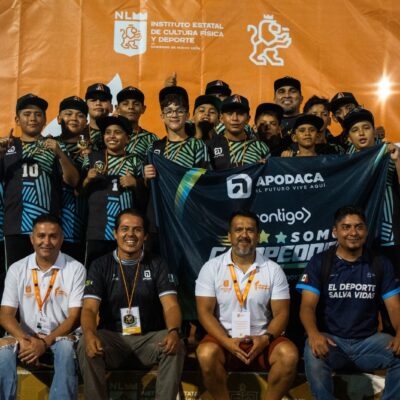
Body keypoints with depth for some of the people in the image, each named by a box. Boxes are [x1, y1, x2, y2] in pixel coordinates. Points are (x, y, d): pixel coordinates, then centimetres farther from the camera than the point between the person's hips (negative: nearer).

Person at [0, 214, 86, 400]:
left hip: (61, 336, -2)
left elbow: (75, 317, -8)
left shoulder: (75, 269, -3)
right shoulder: (17, 269, 4)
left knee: (66, 347, -35)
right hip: (26, 336, 2)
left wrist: (45, 342, -21)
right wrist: (24, 340, -21)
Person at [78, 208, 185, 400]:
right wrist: (90, 334, -33)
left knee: (176, 346, -30)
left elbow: (170, 305, -8)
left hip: (149, 338, 0)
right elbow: (89, 308, -9)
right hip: (112, 338, 0)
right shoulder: (100, 266, 2)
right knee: (86, 346, -31)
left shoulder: (157, 265, 3)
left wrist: (174, 332, -32)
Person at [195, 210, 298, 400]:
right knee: (206, 354, -33)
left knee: (289, 354, -28)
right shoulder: (211, 268, -1)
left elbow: (281, 313, 0)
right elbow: (205, 312, -6)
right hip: (224, 338, -1)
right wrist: (227, 342, -20)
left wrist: (266, 338, -20)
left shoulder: (274, 270, 1)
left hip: (261, 340, 1)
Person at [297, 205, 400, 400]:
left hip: (368, 340, 3)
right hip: (330, 339, -2)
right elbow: (307, 306, -8)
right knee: (314, 357, -35)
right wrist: (313, 333, -31)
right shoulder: (319, 262, 0)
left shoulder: (380, 264, 7)